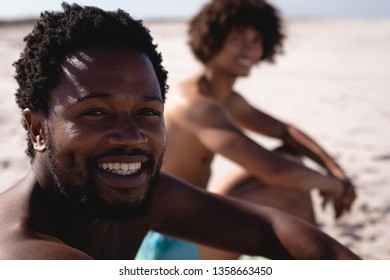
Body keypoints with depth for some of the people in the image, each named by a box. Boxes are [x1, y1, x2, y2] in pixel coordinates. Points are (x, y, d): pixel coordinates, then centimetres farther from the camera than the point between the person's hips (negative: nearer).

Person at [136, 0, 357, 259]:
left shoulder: (227, 99, 8)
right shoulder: (198, 104, -25)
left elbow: (286, 131, 15)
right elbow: (273, 169, -33)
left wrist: (336, 169, -2)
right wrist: (330, 183, -15)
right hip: (169, 246, -10)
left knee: (292, 160, 10)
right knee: (289, 196, -18)